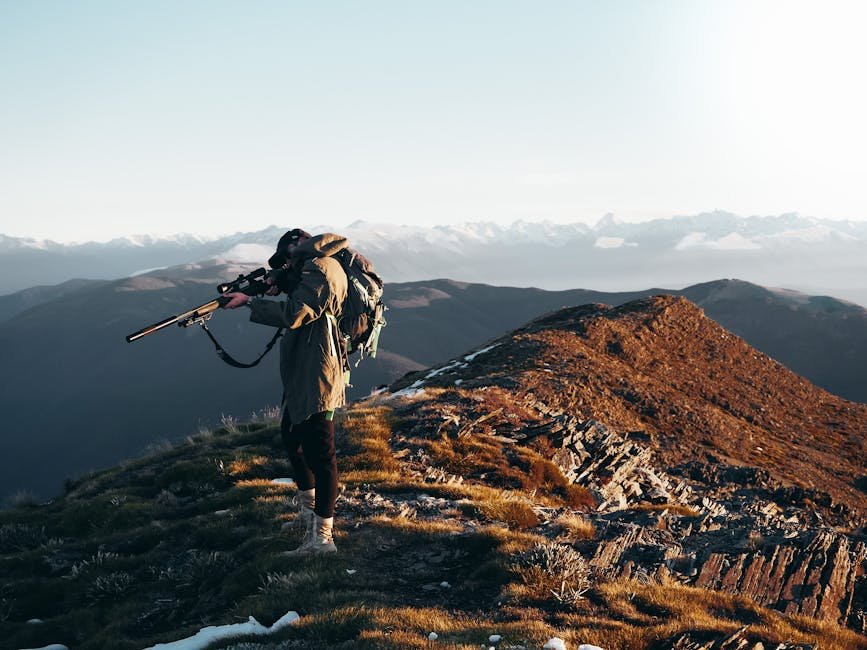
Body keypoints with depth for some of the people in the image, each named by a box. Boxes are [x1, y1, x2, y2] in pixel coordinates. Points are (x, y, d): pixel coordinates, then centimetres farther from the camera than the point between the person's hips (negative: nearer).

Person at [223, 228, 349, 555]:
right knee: (292, 434, 23)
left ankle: (322, 536, -7)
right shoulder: (318, 268, 18)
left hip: (317, 375, -11)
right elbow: (300, 301, 23)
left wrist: (250, 301, -15)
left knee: (319, 450, -10)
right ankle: (308, 511, 37)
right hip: (302, 373, 11)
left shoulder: (319, 269, -13)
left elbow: (293, 314, -23)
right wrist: (283, 287, 5)